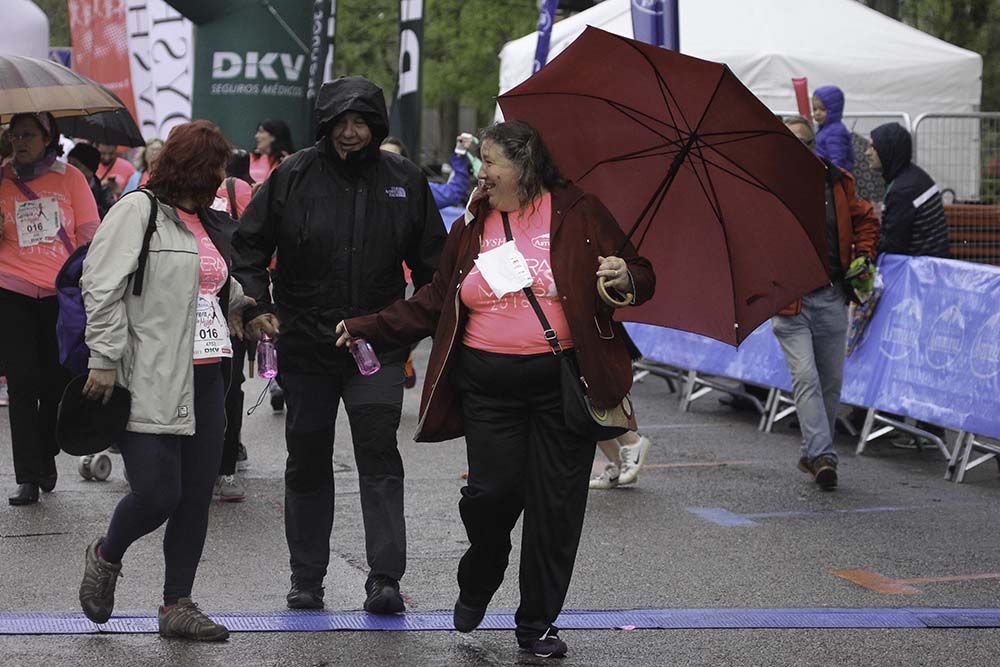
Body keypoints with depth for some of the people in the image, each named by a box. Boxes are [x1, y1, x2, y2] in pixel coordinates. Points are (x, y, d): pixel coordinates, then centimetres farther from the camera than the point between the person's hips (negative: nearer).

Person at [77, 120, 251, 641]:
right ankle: (105, 558, 21)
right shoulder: (137, 212, -7)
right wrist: (104, 358, -18)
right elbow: (102, 286, -13)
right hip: (151, 381, -8)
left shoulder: (209, 224, 18)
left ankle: (177, 604, 15)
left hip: (205, 378, 8)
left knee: (196, 497, 6)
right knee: (156, 494, -10)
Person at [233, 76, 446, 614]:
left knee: (379, 453, -12)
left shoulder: (403, 180, 3)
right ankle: (306, 579, 21)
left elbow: (431, 260, 13)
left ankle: (385, 579, -11)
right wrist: (255, 305, -8)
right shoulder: (293, 177, -2)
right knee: (308, 459, 9)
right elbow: (249, 245, 4)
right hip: (305, 342, 0)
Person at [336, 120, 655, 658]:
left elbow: (639, 277, 4)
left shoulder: (578, 214, 1)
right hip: (488, 383, 2)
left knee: (556, 503, 1)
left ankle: (537, 624, 16)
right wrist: (367, 330, 10)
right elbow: (432, 305, 16)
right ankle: (477, 585, 24)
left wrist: (626, 279, -20)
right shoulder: (471, 229, 12)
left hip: (562, 381, -2)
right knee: (492, 490, -8)